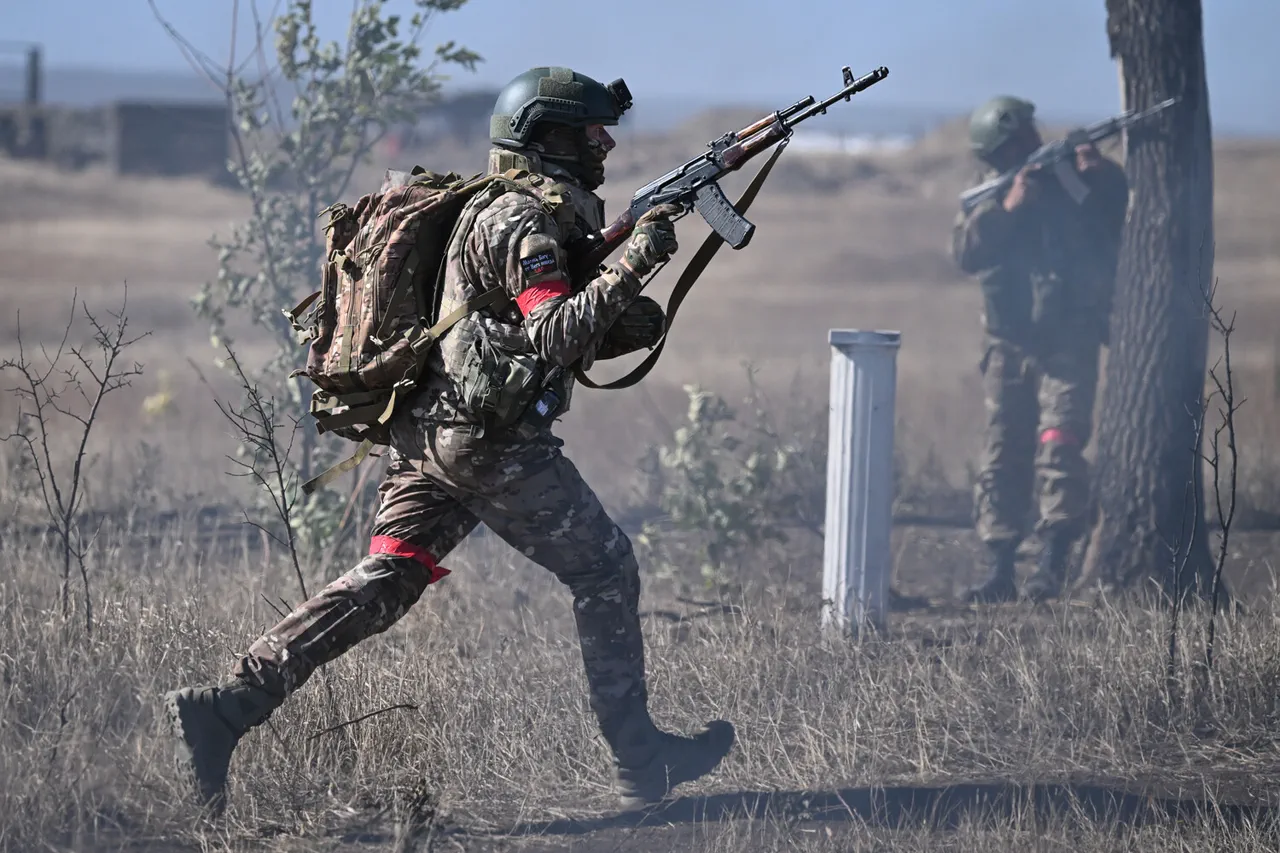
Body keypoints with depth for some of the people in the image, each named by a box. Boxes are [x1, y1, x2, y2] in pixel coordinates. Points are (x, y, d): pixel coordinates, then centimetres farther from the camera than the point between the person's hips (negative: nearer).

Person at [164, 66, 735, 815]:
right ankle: (641, 762, 9)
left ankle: (225, 706, -6)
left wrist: (634, 323, 7)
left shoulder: (535, 215, 20)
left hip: (428, 432, 9)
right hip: (489, 439, -9)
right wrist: (634, 263, -24)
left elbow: (558, 342, 23)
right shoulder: (521, 222, -12)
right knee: (605, 571, 3)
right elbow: (557, 336, -23)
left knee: (382, 585, 4)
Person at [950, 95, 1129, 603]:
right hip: (1008, 345, 3)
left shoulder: (1072, 175, 1)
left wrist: (1099, 177, -24)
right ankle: (998, 570, 9)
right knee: (1002, 456, 4)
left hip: (1068, 342, -3)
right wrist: (1005, 208, -19)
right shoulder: (988, 193, 8)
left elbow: (1123, 215, -8)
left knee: (1058, 442, -18)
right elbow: (965, 252, -7)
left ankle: (1052, 561, -20)